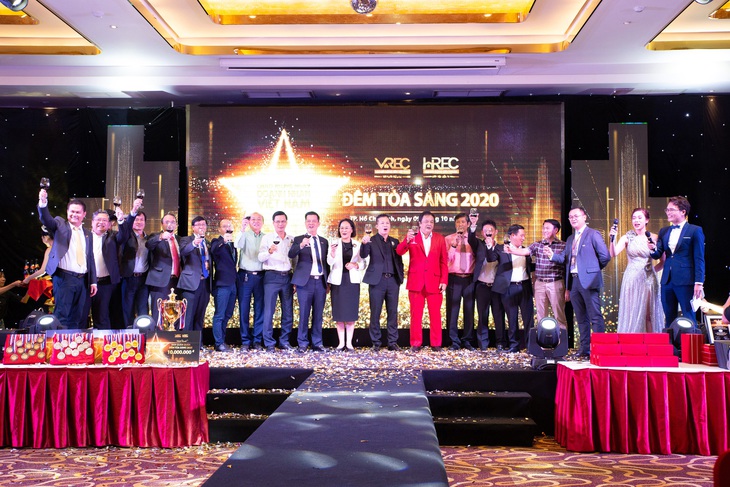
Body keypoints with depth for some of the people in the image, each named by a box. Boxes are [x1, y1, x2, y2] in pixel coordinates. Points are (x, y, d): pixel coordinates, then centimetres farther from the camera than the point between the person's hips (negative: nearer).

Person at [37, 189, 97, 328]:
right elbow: (46, 219, -15)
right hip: (64, 278, -4)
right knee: (62, 316, -8)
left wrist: (93, 281, 10)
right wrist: (43, 202, -34)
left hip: (83, 280, 5)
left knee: (79, 317, 7)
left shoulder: (87, 234, 16)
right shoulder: (60, 225, 6)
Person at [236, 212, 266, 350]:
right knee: (244, 309, 2)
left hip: (260, 276, 2)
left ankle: (257, 340, 14)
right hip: (245, 275, -2)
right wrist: (242, 230, -32)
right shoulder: (245, 235, 2)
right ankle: (245, 340, 11)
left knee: (259, 309, 5)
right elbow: (238, 245, -18)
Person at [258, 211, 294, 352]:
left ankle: (284, 341, 16)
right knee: (269, 311, -4)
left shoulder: (292, 239, 12)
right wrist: (269, 251, -29)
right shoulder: (267, 238, 2)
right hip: (272, 276, -4)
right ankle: (269, 343, 3)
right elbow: (260, 258, -8)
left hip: (287, 277, 4)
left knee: (288, 311, 6)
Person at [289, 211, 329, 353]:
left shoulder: (324, 241, 14)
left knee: (318, 314, 7)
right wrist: (301, 245, -34)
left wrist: (328, 282, 11)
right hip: (306, 282, -3)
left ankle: (317, 343, 15)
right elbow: (291, 255, -16)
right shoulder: (299, 239, 3)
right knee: (304, 314, 0)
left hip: (321, 282, 3)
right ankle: (302, 343, 9)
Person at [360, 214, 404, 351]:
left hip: (393, 280, 3)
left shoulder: (395, 241, 14)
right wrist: (364, 243, -33)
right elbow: (363, 255, -14)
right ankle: (376, 343, 7)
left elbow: (399, 261, 15)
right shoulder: (371, 241, 2)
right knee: (375, 313, 0)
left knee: (393, 313, 5)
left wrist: (401, 277, 5)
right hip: (377, 281, -3)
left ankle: (392, 342, 11)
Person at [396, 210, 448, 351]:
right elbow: (399, 252, -12)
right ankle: (416, 343, 11)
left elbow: (443, 262, 5)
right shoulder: (412, 237, 2)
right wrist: (407, 240, -32)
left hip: (434, 281, 1)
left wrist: (444, 280, -3)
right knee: (416, 314, 4)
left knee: (435, 314, 5)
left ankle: (436, 343, 13)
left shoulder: (440, 238, 7)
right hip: (416, 281, -1)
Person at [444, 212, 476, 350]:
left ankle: (467, 340, 15)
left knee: (469, 310, 6)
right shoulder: (448, 239, 4)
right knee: (452, 310, 0)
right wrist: (453, 246, -19)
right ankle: (454, 341, 7)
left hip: (470, 278, 1)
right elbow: (446, 259, -6)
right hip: (454, 278, -1)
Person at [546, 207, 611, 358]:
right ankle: (585, 348, 20)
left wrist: (593, 269, 2)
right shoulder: (570, 239, 19)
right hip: (574, 281, 8)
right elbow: (565, 257, 12)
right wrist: (553, 255, -6)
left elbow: (605, 256, -8)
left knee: (595, 317, -7)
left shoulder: (593, 234, -3)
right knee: (581, 317, 13)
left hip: (588, 280, -7)